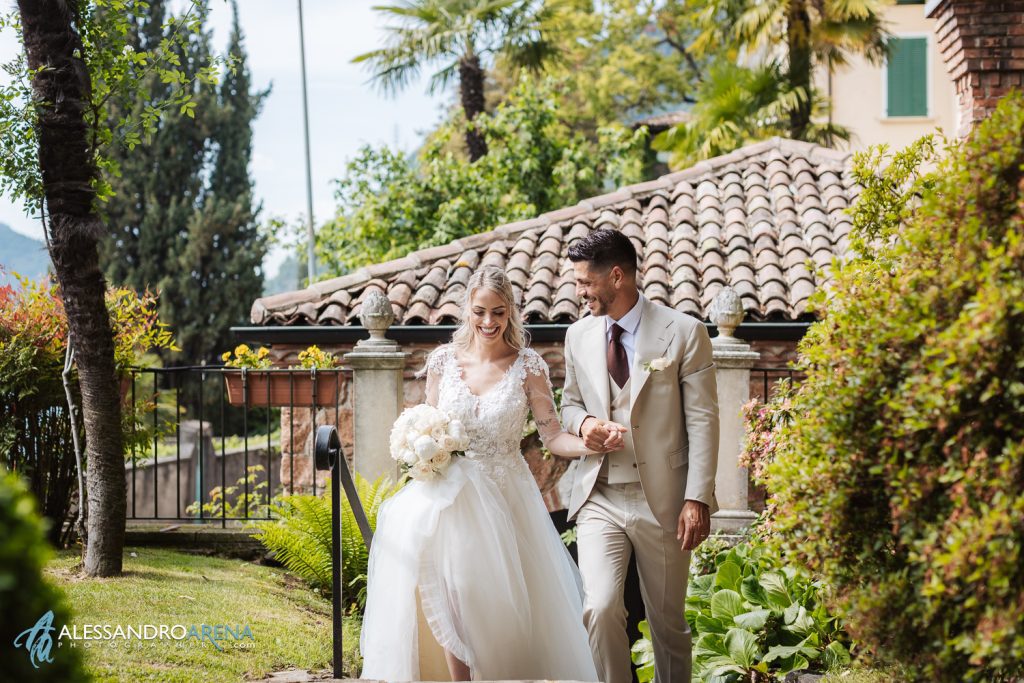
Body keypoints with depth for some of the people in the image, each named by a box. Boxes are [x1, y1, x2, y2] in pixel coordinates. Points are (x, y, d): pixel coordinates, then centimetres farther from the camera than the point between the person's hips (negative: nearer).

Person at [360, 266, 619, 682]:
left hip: (504, 497, -1)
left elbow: (552, 436, -7)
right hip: (451, 494, 1)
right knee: (453, 597, -7)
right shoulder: (443, 360, 2)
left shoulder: (528, 367, -4)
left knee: (504, 603, -2)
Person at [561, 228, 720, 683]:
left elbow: (702, 420, -6)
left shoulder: (684, 333, -5)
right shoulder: (578, 335, 9)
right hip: (599, 498, 3)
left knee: (668, 622, 8)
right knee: (600, 609, -16)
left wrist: (697, 498, -13)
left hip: (663, 501, -2)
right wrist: (583, 423, -3)